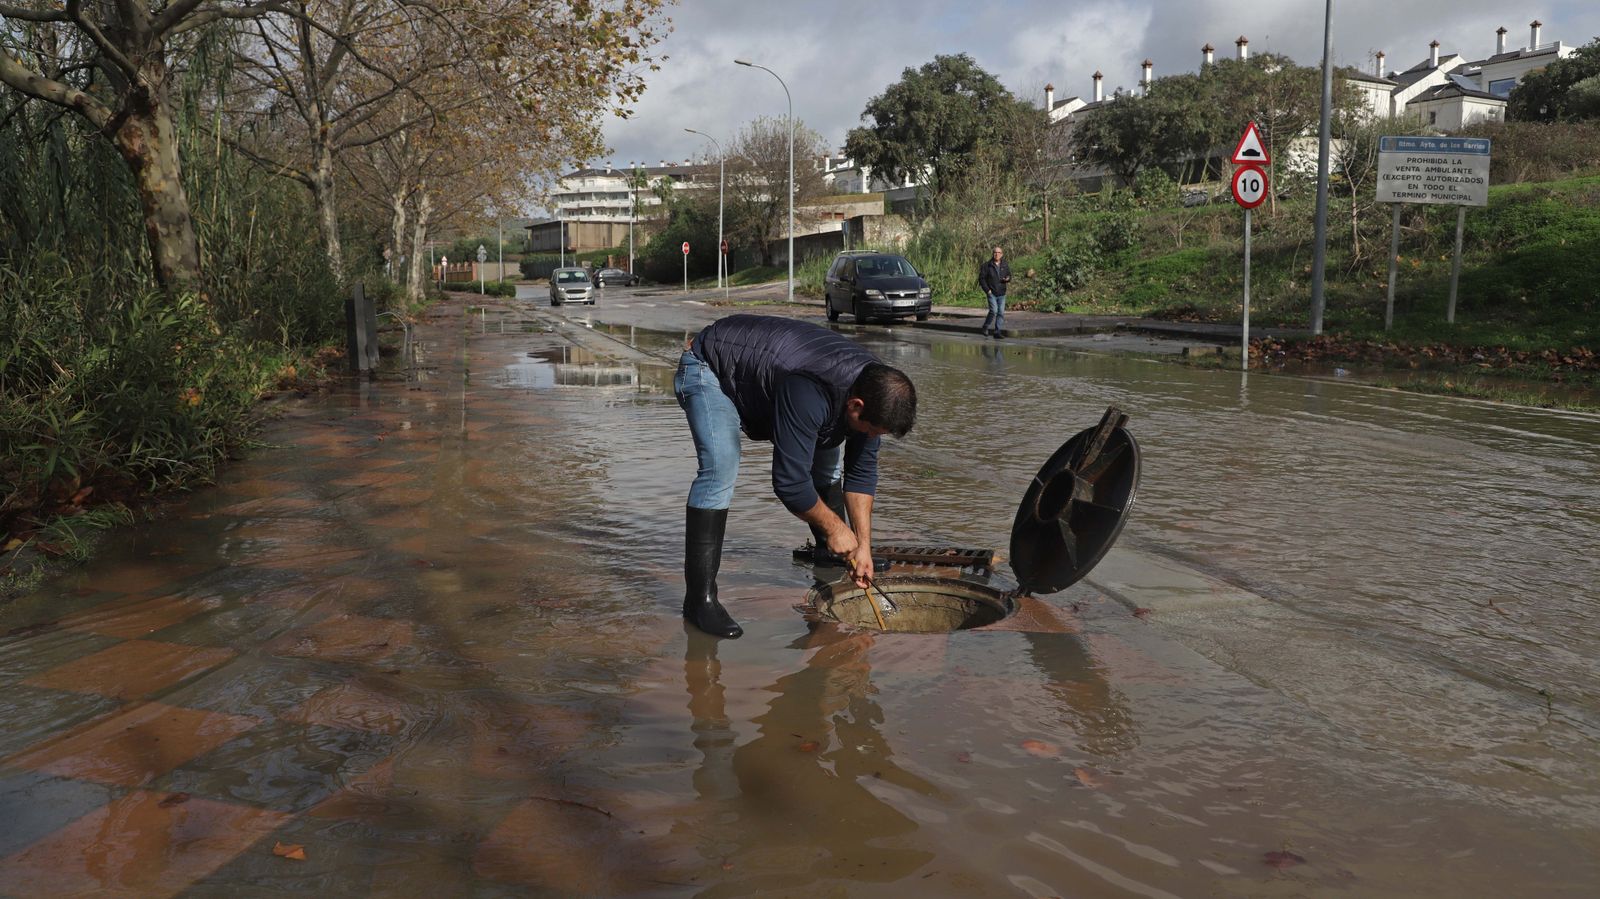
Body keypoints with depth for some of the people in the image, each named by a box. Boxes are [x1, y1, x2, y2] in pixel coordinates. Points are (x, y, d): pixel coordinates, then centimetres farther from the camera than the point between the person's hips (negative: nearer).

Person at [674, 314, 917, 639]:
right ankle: (700, 598, -21)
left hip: (762, 369, 8)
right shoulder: (809, 395, -41)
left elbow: (862, 471, -5)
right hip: (710, 369, -8)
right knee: (721, 470, -27)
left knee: (826, 456, 6)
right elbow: (789, 481, -36)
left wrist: (863, 545, -7)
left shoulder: (872, 387, -15)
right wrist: (834, 528, -20)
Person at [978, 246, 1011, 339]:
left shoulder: (1005, 266, 6)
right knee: (994, 311, -16)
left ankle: (997, 332, 7)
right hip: (992, 293, -4)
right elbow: (981, 278, -2)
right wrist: (987, 290, -9)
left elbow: (1009, 275, 18)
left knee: (1001, 313, 1)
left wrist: (1007, 279, -7)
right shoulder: (987, 266, -4)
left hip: (1002, 294, 4)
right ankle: (985, 327, 6)